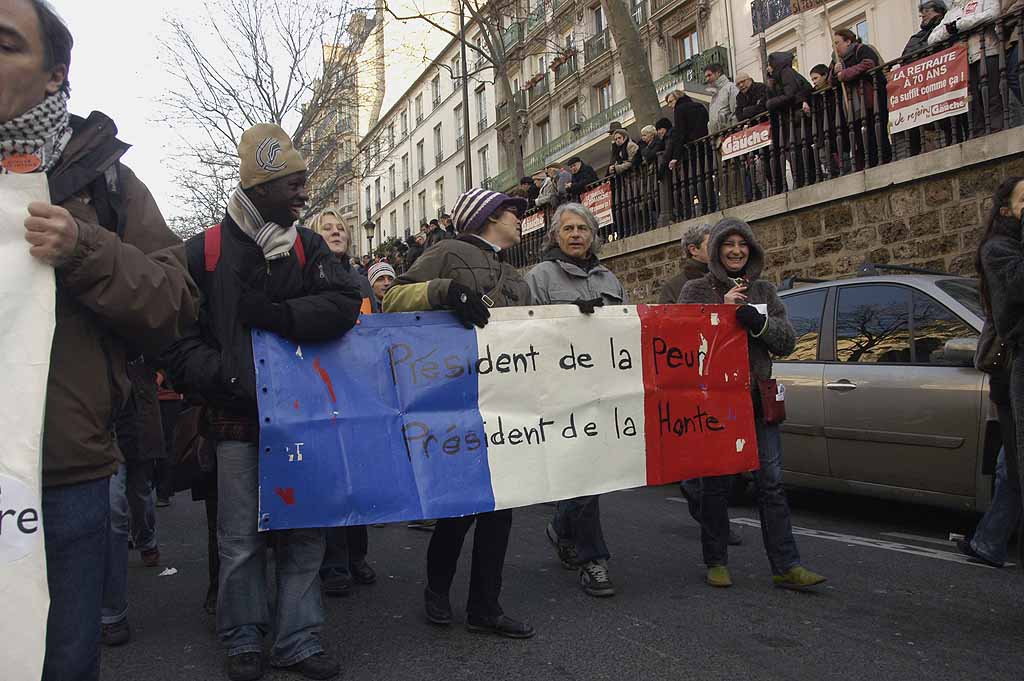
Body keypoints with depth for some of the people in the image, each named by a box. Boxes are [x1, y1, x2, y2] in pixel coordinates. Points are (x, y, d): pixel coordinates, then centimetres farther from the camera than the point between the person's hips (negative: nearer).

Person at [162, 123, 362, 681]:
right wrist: (218, 378, -16)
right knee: (240, 539, 6)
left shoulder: (307, 246, 7)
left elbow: (343, 303, -9)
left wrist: (272, 314, -16)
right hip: (237, 417, -2)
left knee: (303, 533, 7)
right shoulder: (206, 249, 0)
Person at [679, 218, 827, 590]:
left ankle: (786, 566, 6)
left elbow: (787, 342, 7)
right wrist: (722, 309, -14)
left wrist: (759, 323, -11)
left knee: (771, 483, 1)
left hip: (758, 398, 3)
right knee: (716, 483, 5)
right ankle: (716, 562, 18)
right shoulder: (696, 290, 3)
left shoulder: (764, 290, 13)